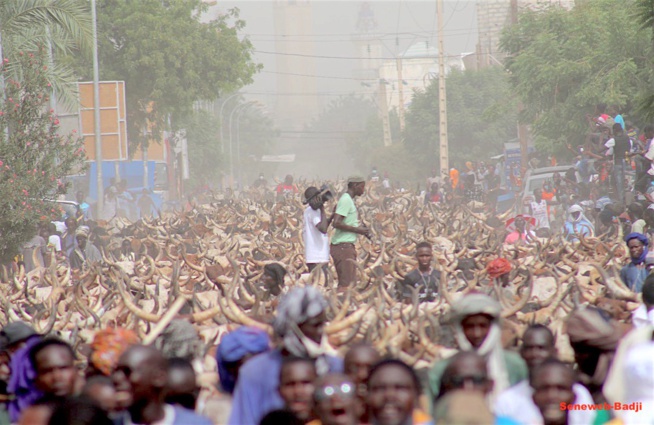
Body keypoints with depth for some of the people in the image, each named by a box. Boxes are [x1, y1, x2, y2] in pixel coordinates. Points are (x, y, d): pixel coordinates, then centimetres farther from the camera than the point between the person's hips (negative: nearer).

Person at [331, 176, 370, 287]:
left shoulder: (349, 200, 18)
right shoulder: (346, 200, -13)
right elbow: (336, 223, -22)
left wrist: (360, 230, 11)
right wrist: (357, 230, -15)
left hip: (347, 246, 10)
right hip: (343, 246, -10)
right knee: (346, 283, -12)